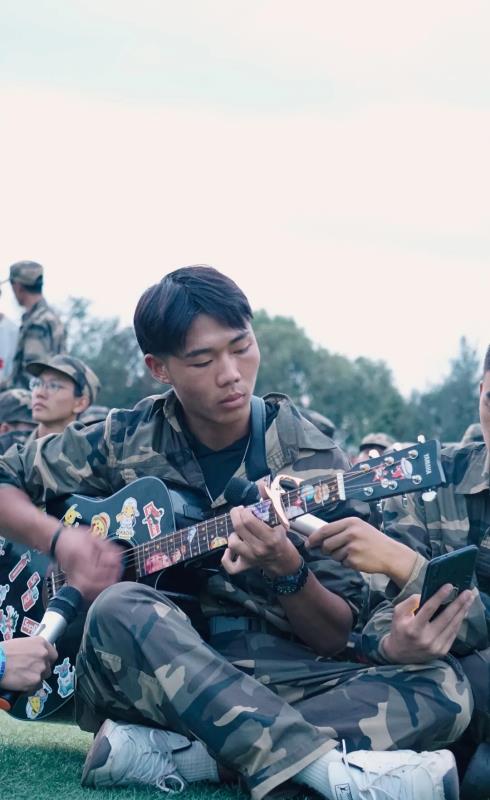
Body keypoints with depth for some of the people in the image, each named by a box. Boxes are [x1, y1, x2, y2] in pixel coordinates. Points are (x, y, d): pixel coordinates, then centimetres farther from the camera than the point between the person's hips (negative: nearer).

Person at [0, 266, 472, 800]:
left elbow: (338, 639, -2)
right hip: (134, 676, 0)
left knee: (444, 690, -24)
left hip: (270, 679, 1)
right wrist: (64, 540, -8)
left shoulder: (311, 461, -2)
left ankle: (165, 751, -33)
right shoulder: (124, 441, 2)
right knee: (121, 608, -35)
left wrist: (287, 571, -23)